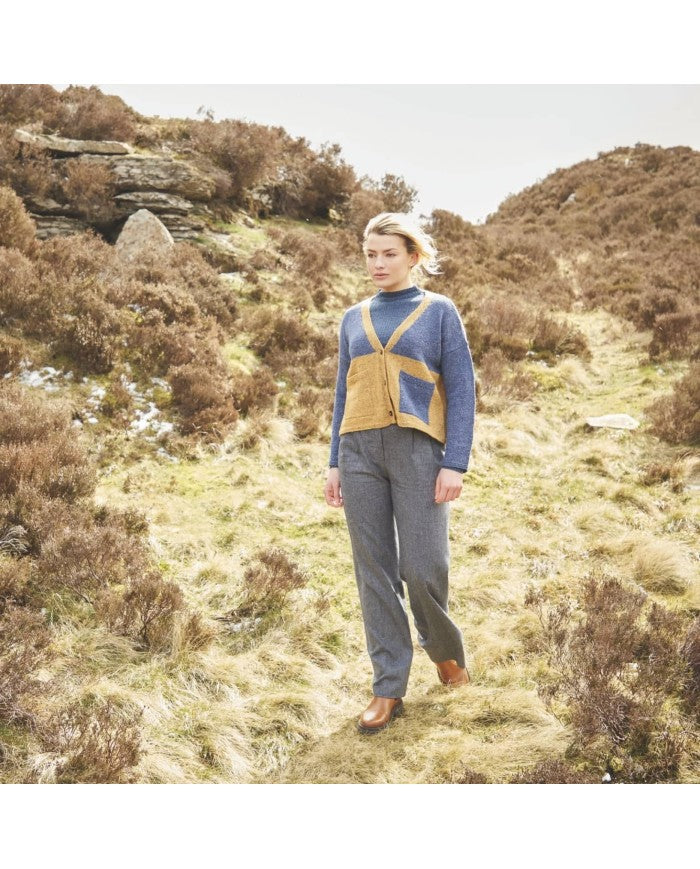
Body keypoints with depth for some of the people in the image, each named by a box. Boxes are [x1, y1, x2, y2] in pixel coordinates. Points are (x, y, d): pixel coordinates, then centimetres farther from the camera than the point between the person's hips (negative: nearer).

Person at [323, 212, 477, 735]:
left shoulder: (439, 311, 5)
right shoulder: (354, 319, 15)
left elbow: (462, 390, 0)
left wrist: (455, 463, -9)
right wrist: (335, 463, 11)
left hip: (418, 449, -3)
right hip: (361, 450, 4)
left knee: (423, 568, -5)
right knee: (374, 571, 3)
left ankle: (445, 648, 27)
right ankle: (389, 688, 12)